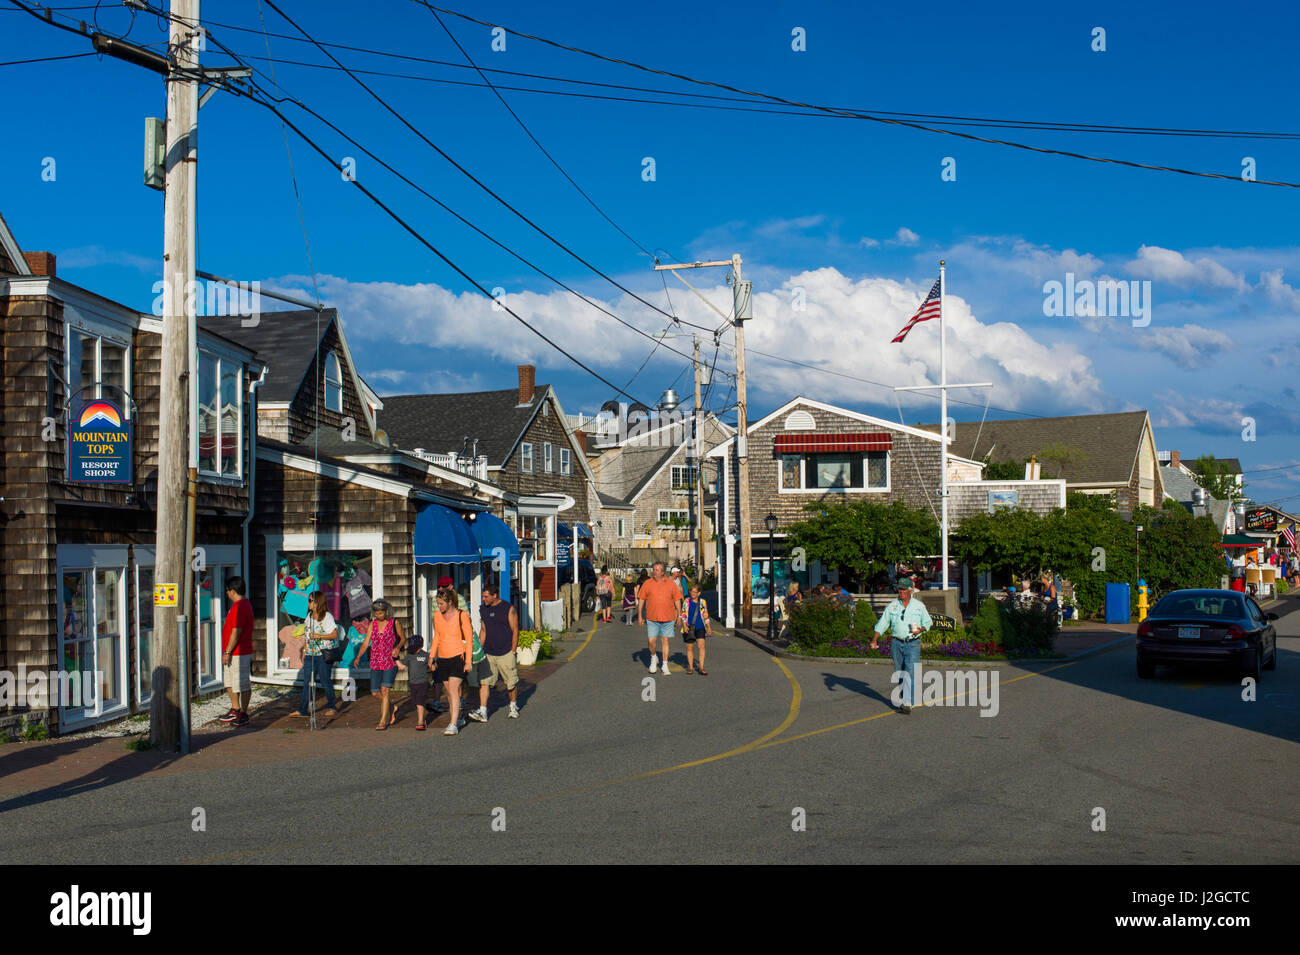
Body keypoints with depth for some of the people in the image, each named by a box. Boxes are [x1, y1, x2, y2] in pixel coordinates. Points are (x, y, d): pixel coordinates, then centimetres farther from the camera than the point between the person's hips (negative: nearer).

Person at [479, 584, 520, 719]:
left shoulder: (508, 609, -7)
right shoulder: (483, 609, 8)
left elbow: (515, 631, -4)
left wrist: (513, 651, -8)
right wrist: (480, 649, 11)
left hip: (506, 652, -3)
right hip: (488, 652, 3)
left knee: (511, 682, 7)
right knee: (484, 681, -8)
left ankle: (513, 706, 28)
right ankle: (483, 710, -8)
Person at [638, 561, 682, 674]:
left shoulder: (671, 584, 3)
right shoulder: (647, 584, 2)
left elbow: (677, 600, 8)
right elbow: (641, 600, 5)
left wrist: (679, 615, 5)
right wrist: (640, 616, 1)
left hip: (667, 618, 0)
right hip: (652, 618, 0)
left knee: (665, 640, 4)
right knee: (651, 640, -4)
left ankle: (665, 666, 11)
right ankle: (653, 658, 25)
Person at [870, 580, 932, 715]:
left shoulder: (919, 606, 4)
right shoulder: (892, 606, 6)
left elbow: (927, 622, 12)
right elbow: (883, 623, 6)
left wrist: (920, 629, -10)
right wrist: (875, 638, -6)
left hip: (913, 644, -3)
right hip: (896, 643, 3)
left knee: (910, 673, -13)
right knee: (899, 673, 8)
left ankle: (908, 703, -17)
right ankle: (903, 700, 21)